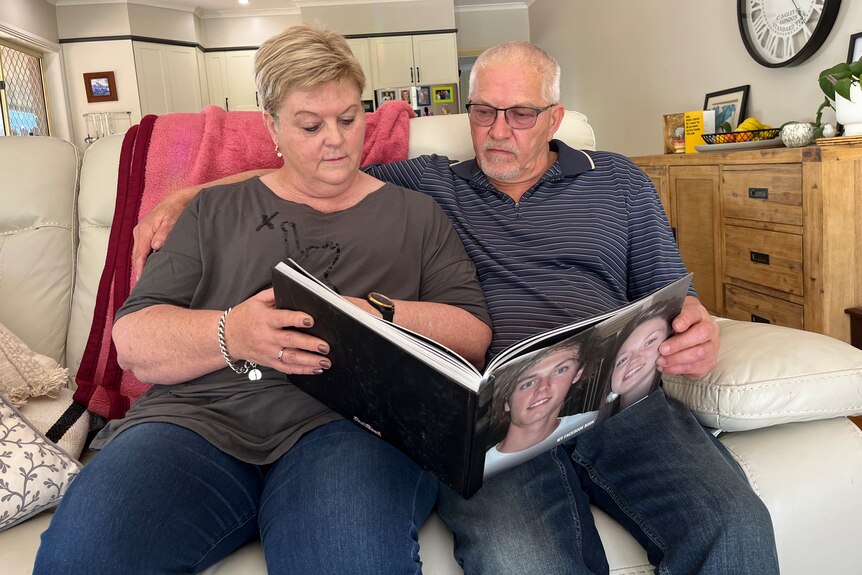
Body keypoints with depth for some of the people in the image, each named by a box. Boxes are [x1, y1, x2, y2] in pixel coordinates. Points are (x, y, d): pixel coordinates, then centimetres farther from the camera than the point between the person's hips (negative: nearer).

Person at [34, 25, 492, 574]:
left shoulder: (416, 215, 17)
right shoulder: (215, 211, 19)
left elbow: (473, 335, 7)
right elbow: (132, 340, 9)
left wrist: (375, 317, -11)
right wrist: (231, 334, -12)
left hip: (353, 419, -2)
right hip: (200, 414, 3)